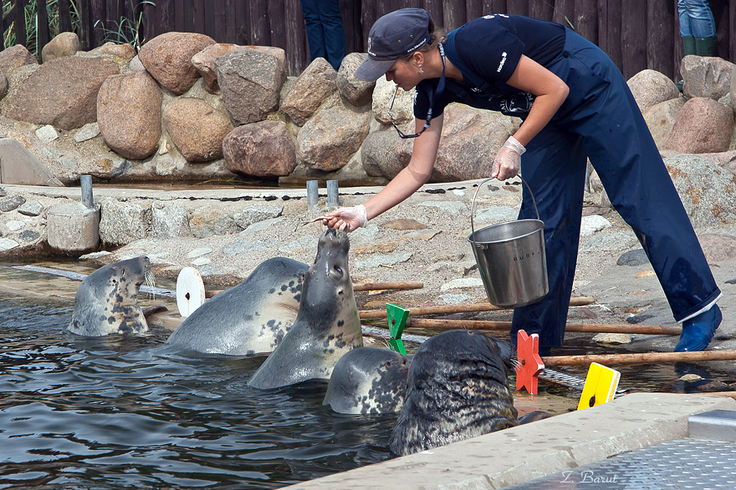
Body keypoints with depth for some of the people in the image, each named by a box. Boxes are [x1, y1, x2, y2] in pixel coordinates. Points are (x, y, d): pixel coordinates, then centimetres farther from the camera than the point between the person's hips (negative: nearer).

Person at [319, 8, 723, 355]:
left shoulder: (474, 46, -32)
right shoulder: (433, 91, -8)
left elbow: (554, 90, -25)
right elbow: (418, 171, -3)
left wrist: (514, 146, -27)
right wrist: (363, 213, -10)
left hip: (591, 90, -8)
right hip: (548, 115, 8)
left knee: (639, 199, -4)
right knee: (543, 218, 5)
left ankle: (700, 311, 4)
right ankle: (534, 340, 10)